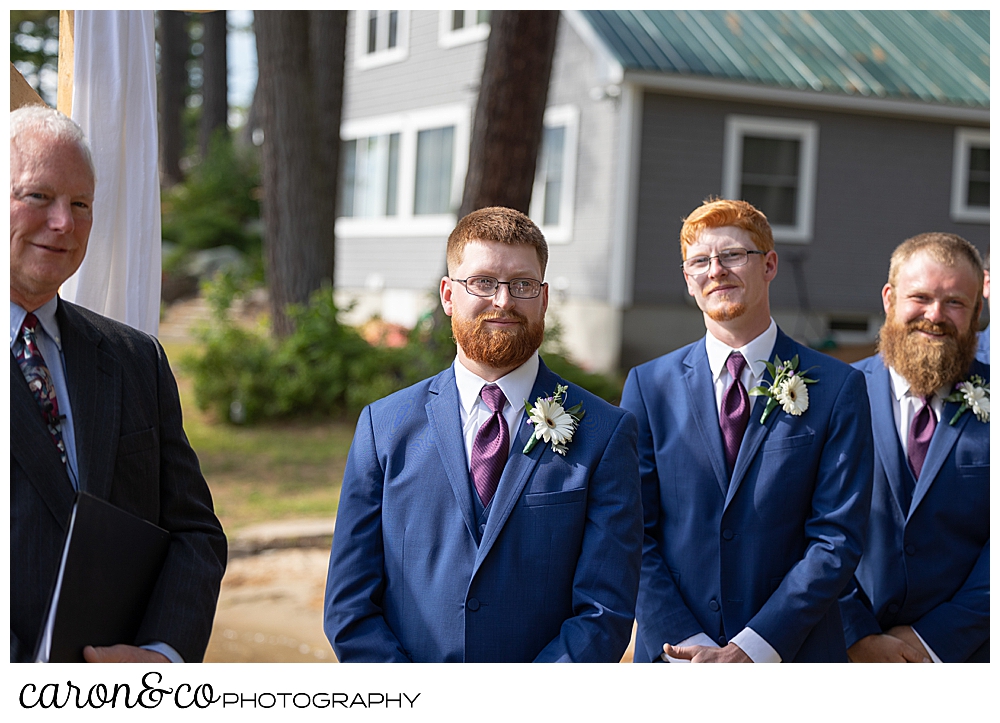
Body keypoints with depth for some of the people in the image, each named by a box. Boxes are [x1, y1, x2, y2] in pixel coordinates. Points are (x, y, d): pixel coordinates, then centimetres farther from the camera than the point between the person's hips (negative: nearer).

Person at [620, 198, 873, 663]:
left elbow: (837, 539, -7)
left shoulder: (838, 389, -3)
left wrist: (752, 647, -15)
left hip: (793, 656, -1)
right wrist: (687, 644, -13)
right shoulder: (648, 386, 1)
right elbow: (633, 536, -2)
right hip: (673, 655, 1)